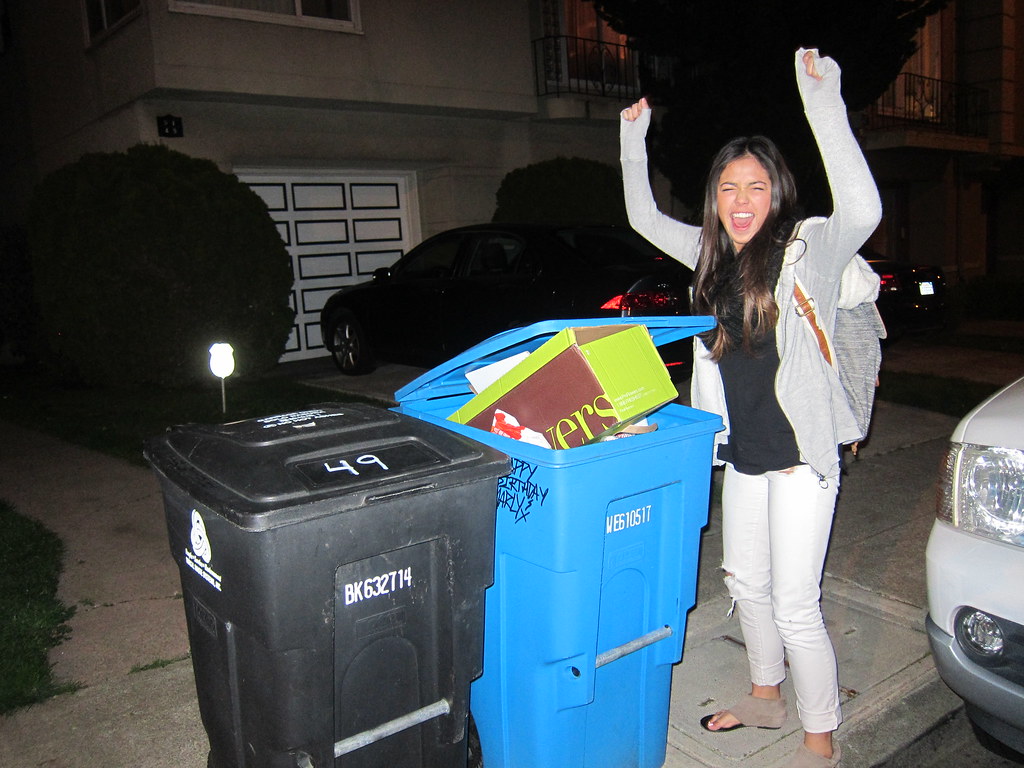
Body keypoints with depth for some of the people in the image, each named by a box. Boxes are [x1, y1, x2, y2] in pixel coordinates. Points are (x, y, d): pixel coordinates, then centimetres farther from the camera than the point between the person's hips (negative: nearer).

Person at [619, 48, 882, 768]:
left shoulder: (810, 247, -12)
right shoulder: (714, 254, 7)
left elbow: (863, 210, -33)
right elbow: (645, 217, 16)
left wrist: (824, 103, -35)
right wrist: (634, 139, 8)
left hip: (801, 453, -7)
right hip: (743, 454, 7)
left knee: (795, 605, 0)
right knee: (746, 582, 21)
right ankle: (767, 695, 43)